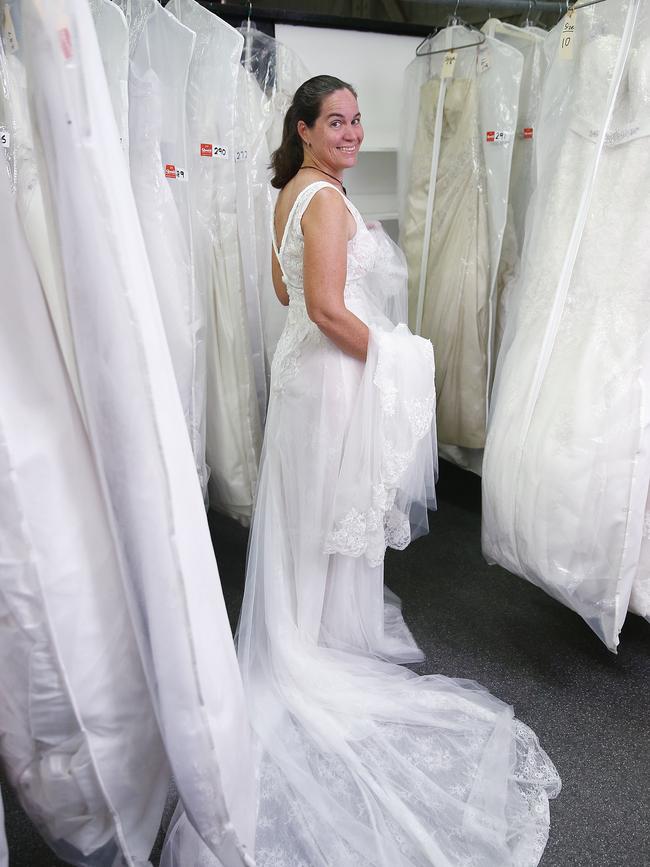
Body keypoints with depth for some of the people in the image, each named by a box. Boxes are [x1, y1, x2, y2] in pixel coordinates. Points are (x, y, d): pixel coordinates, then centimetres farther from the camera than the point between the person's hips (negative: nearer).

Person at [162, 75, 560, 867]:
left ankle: (307, 630, 38)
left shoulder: (289, 193, 14)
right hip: (338, 373, -10)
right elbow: (328, 308, -25)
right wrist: (391, 355, -14)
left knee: (310, 509, 19)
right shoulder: (327, 198, -16)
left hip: (300, 362, 10)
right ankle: (341, 643, 24)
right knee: (343, 510, 4)